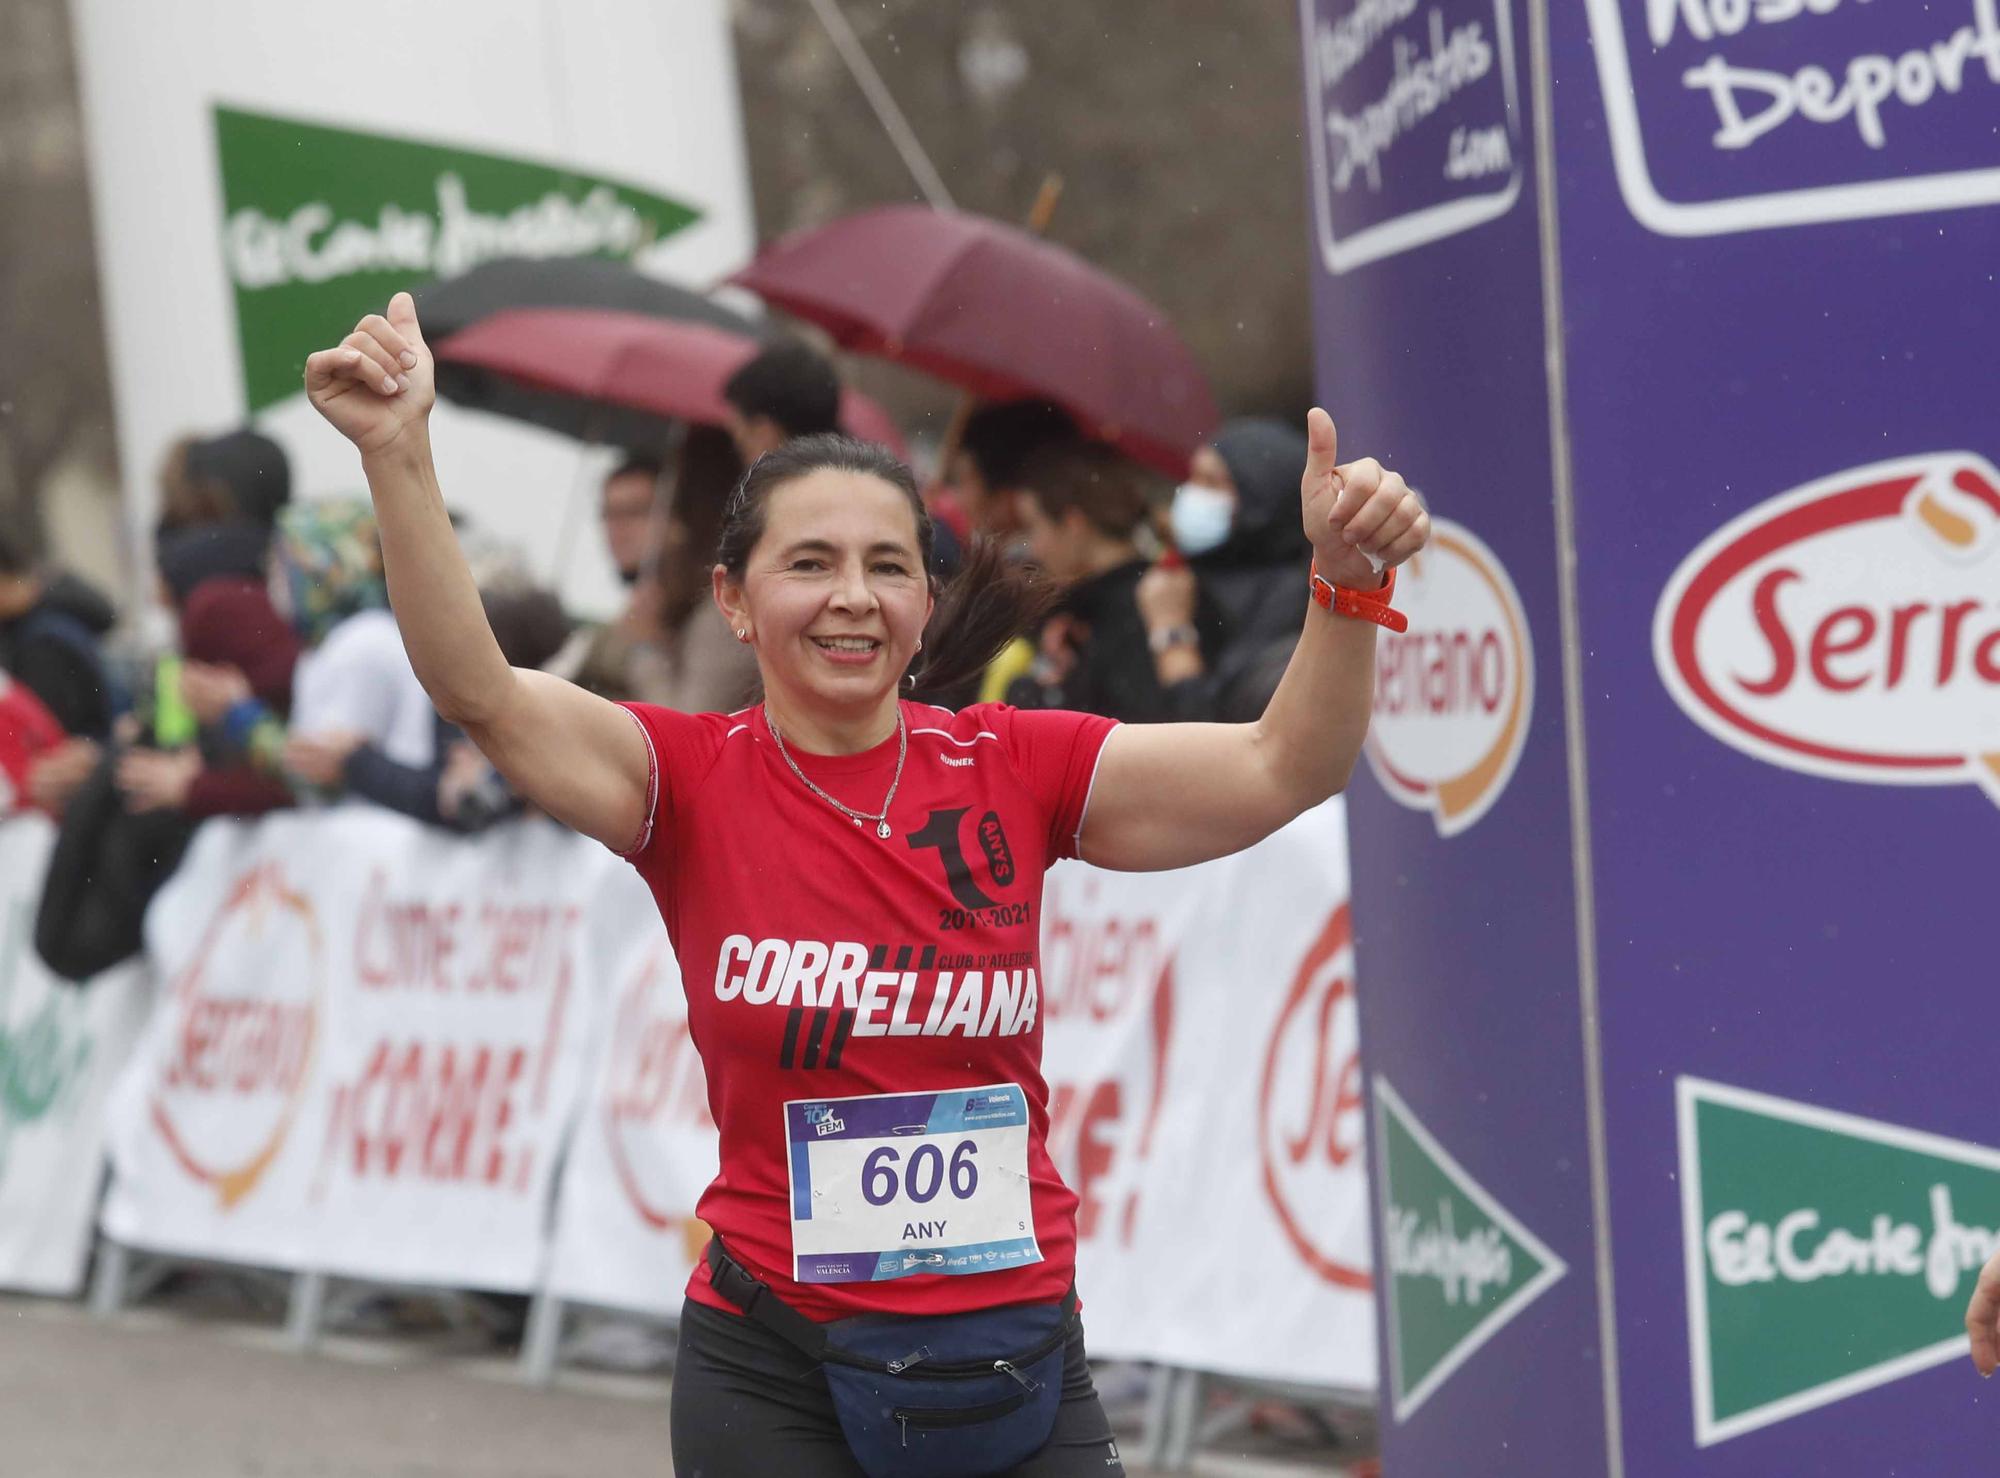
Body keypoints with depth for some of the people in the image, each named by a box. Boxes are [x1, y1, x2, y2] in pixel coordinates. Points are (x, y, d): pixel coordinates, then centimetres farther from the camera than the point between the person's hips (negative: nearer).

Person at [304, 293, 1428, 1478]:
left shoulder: (1012, 769, 1)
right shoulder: (696, 784, -3)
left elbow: (1280, 769, -6)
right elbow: (479, 690, -17)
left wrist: (1347, 582, -23)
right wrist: (398, 454, -30)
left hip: (1016, 1355, 1)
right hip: (772, 1377, -1)